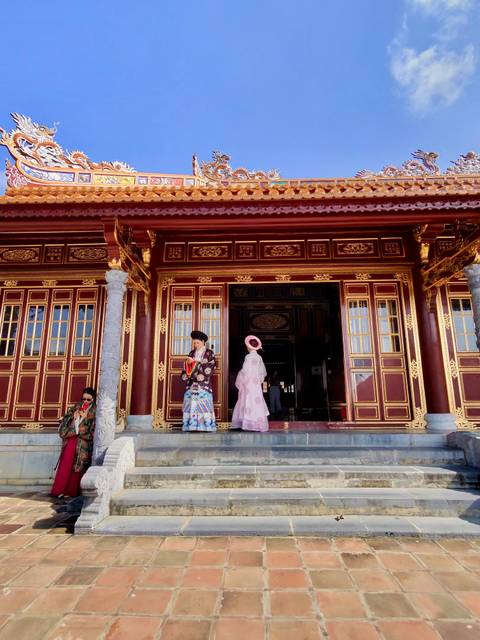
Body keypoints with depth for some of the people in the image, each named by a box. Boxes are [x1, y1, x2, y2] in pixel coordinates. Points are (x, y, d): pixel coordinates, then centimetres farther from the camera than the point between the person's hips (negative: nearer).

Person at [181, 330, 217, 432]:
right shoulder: (192, 353, 15)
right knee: (191, 406, -2)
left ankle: (206, 426, -4)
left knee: (203, 406, -9)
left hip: (204, 385, -4)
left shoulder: (209, 353, 2)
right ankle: (191, 426, 1)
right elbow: (186, 367, 17)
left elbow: (209, 369, -7)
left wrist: (195, 363, -12)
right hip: (191, 384, 4)